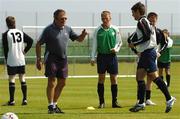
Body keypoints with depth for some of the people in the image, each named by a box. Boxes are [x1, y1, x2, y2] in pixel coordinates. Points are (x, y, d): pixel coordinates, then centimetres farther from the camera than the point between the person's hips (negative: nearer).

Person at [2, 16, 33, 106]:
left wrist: (6, 60, 5)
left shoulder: (6, 34, -7)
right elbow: (30, 40, 0)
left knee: (11, 80, 1)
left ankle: (12, 100, 0)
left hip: (11, 61, -4)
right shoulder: (21, 33, 5)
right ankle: (25, 99, 4)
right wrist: (25, 51, 5)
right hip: (21, 60, 4)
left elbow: (5, 49, -4)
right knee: (22, 79, 8)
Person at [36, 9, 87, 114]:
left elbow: (79, 39, 17)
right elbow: (38, 44, -5)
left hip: (63, 58, 6)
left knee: (62, 83, 9)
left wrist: (83, 35, -7)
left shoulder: (67, 29, 9)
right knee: (52, 82, -8)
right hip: (52, 58, -6)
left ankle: (55, 104, 21)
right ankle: (51, 106, -3)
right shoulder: (49, 30, -7)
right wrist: (38, 59, -10)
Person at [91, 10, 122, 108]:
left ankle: (114, 101, 6)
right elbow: (94, 45, 5)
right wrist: (92, 58, 0)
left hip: (112, 56, 0)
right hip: (101, 56, 0)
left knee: (114, 78, 0)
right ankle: (101, 102, 4)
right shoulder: (98, 30, 2)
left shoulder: (115, 30, 3)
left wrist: (116, 49, -9)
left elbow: (119, 42, 11)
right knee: (101, 78, -1)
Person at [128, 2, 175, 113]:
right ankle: (141, 103, 7)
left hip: (148, 53, -10)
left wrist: (134, 44, -11)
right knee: (139, 77, 7)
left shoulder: (142, 22, -11)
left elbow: (147, 37, -20)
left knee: (154, 77, -11)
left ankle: (169, 99, -10)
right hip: (145, 53, 10)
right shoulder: (146, 22, 19)